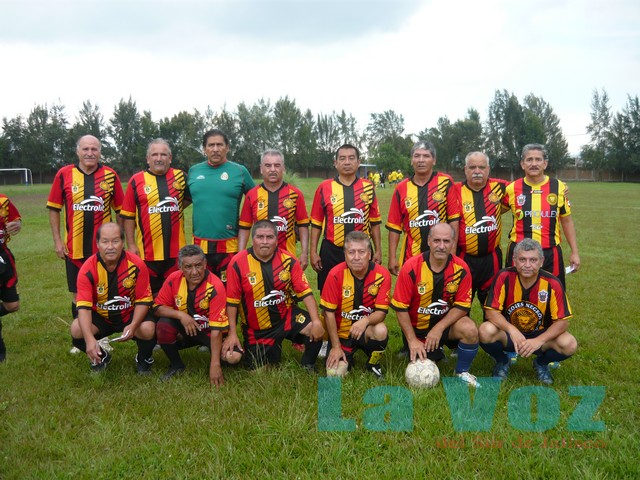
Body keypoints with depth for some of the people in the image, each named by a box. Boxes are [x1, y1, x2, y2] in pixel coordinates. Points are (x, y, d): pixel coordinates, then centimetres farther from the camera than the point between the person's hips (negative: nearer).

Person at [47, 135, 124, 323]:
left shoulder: (110, 175, 0)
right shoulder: (64, 174, 0)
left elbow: (120, 209, 6)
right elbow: (54, 208, 5)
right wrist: (57, 240, 1)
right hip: (74, 248, 1)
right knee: (78, 295, 10)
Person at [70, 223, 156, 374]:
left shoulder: (137, 265, -19)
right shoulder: (88, 269, -20)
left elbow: (143, 300, -13)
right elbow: (84, 307, -26)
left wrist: (133, 326, -31)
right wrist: (90, 339, -42)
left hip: (130, 314, -1)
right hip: (100, 317, 2)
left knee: (148, 329, -31)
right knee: (76, 330, -26)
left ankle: (143, 360, 6)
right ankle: (100, 357, 9)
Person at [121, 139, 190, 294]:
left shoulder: (180, 176, 5)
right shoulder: (136, 180, 1)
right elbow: (128, 215, 2)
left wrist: (176, 208, 5)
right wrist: (131, 244, -2)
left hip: (176, 250, 2)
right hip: (147, 251, -1)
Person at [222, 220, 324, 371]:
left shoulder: (288, 260, -9)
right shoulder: (238, 263, -14)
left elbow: (305, 293, -9)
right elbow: (232, 301, -8)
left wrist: (316, 321, -21)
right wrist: (232, 334, -9)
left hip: (287, 317, 1)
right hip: (257, 330, -1)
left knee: (316, 331, -22)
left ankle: (308, 366, 8)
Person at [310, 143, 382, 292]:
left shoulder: (368, 187, 3)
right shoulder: (324, 188, 0)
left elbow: (374, 222, 8)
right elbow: (316, 223, 3)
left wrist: (378, 250, 5)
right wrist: (313, 251, -1)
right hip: (331, 251, -1)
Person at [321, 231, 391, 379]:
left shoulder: (382, 275, -14)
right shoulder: (336, 274, -15)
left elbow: (381, 312, -13)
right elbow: (329, 312, -9)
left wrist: (366, 320, -36)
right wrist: (336, 347, -10)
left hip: (367, 331, 0)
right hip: (342, 333, 0)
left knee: (381, 330, -34)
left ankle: (373, 365, -2)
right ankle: (347, 359, 21)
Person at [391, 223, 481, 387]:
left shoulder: (461, 269, -12)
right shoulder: (411, 267, -18)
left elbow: (462, 306, -9)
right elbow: (400, 308, -13)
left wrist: (439, 328, -21)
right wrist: (412, 340, -16)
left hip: (446, 322, 1)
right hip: (417, 327, -1)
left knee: (470, 330, -29)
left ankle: (462, 372, -2)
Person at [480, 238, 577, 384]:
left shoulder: (552, 284, -17)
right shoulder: (504, 277, -18)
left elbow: (562, 321, -15)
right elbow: (491, 311, -19)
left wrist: (539, 341, -30)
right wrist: (512, 330, -37)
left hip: (540, 335, 1)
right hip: (508, 334, -1)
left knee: (569, 345, -27)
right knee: (486, 331, -32)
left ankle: (541, 363, 9)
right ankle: (502, 362, 4)